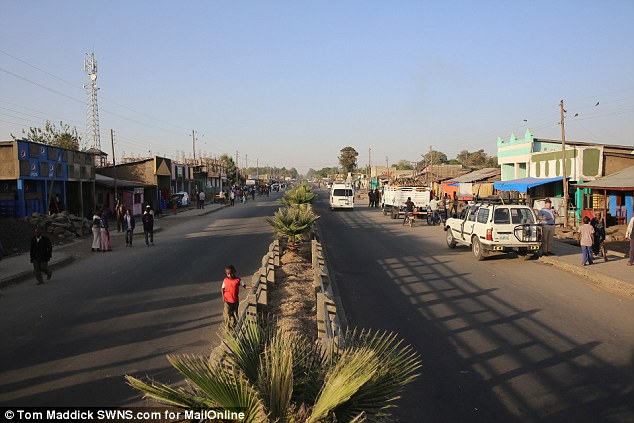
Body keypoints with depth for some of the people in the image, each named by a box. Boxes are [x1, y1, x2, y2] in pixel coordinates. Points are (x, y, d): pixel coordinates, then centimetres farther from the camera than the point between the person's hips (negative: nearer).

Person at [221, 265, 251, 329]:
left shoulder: (238, 280, -7)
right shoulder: (225, 280, -5)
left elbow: (244, 286, -4)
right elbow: (222, 289, 4)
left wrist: (250, 287, -20)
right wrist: (223, 296, -8)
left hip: (235, 301, 1)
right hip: (227, 301, -1)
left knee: (235, 313, 13)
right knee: (227, 314, 1)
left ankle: (234, 326, 29)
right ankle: (227, 327, 15)